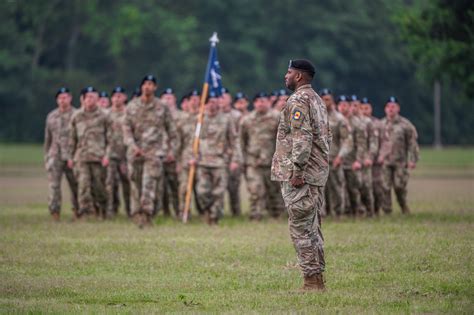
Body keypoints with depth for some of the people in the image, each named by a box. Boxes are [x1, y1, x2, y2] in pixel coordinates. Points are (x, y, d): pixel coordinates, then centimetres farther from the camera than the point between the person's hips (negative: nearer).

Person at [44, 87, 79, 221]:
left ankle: (77, 210, 16)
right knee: (53, 184, -9)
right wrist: (46, 157, 16)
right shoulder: (51, 117, 12)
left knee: (75, 185, 4)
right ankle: (54, 212, -9)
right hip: (55, 155, 2)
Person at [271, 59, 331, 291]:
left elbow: (302, 138, -22)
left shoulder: (298, 101, -13)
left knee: (301, 228, -7)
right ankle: (317, 278, 14)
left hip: (299, 175, -10)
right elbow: (327, 137, 21)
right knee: (312, 228, 13)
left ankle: (312, 280, -9)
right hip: (318, 174, 10)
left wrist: (297, 171, -22)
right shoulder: (317, 100, 18)